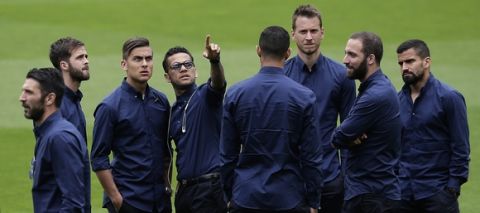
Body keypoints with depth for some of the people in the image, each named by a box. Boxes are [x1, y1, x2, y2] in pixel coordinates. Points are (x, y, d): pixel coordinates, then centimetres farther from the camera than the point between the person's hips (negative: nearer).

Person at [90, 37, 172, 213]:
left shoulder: (161, 101, 8)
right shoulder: (110, 106, -8)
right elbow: (99, 159, -9)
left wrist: (166, 184, 11)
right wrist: (115, 198, -12)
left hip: (160, 198, 5)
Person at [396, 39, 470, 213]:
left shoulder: (449, 98, -5)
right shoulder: (399, 99, 8)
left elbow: (461, 148, -6)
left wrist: (452, 187, -11)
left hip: (437, 192, -4)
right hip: (403, 192, 4)